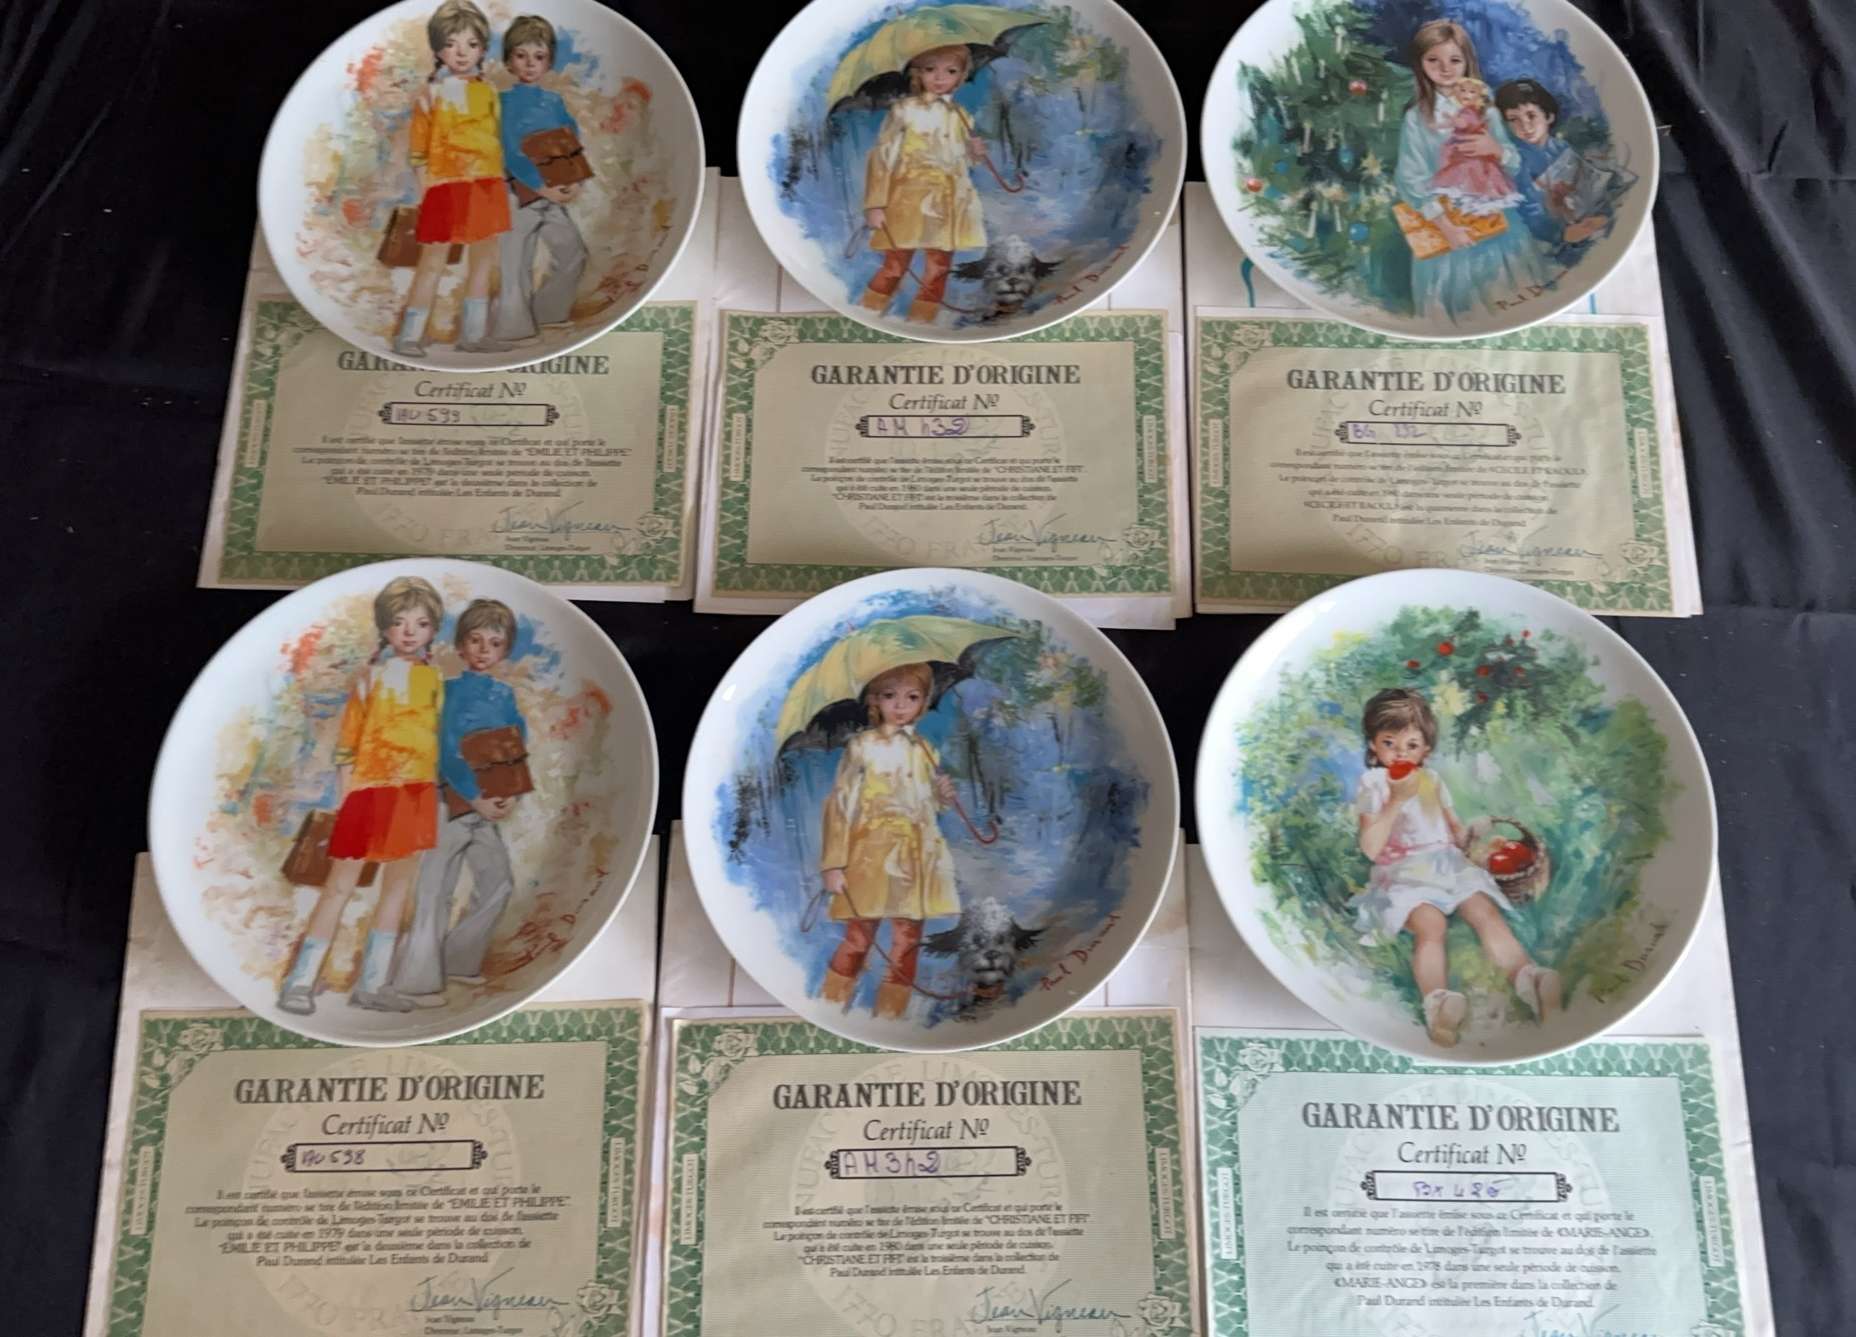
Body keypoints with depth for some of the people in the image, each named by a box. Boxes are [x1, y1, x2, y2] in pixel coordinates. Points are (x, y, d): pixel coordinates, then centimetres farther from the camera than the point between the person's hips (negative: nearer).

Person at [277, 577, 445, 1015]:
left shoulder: (432, 678, 9)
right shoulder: (371, 676, -2)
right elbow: (347, 739, -2)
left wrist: (433, 792, 8)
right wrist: (347, 793, -8)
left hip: (417, 792, 4)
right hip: (371, 790, -4)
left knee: (398, 886, 8)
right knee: (341, 886, -2)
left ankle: (372, 983, 17)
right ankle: (300, 981, 6)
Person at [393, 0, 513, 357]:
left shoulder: (487, 91, 10)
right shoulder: (431, 94, -2)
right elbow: (419, 151, -2)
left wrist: (499, 185, 10)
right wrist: (426, 188, -9)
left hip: (486, 186, 5)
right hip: (446, 187, -5)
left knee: (483, 260, 9)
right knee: (433, 262, -4)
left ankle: (474, 333, 18)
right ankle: (409, 335, 2)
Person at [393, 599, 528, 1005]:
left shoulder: (506, 694, 8)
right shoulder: (452, 690, -9)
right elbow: (447, 753, -15)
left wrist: (509, 795, -5)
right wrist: (476, 799, -16)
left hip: (488, 805, 6)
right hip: (451, 801, -6)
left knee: (498, 881, 11)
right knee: (436, 890, -2)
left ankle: (458, 960, 26)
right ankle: (418, 980, 7)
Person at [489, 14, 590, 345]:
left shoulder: (555, 101, 8)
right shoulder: (506, 101, -8)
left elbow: (574, 144, 5)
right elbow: (512, 154, -16)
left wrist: (575, 181, -12)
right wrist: (543, 187, -21)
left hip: (554, 194, 6)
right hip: (521, 194, -6)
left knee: (573, 253, 11)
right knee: (517, 263, -1)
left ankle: (547, 311, 27)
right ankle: (513, 327, 8)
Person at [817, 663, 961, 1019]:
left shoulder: (924, 750, 10)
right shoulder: (862, 745, -3)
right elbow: (840, 803, -7)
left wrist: (944, 794, -4)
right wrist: (834, 863, -12)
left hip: (915, 857, 4)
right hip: (872, 854, -4)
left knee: (907, 942, 5)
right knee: (858, 939, -3)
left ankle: (890, 1015, 16)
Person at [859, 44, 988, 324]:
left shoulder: (960, 116, 10)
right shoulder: (904, 109, -3)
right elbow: (882, 155, -7)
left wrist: (975, 153, -3)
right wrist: (875, 204, -14)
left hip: (947, 205, 5)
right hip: (909, 200, -4)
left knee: (938, 272, 3)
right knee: (894, 269, -5)